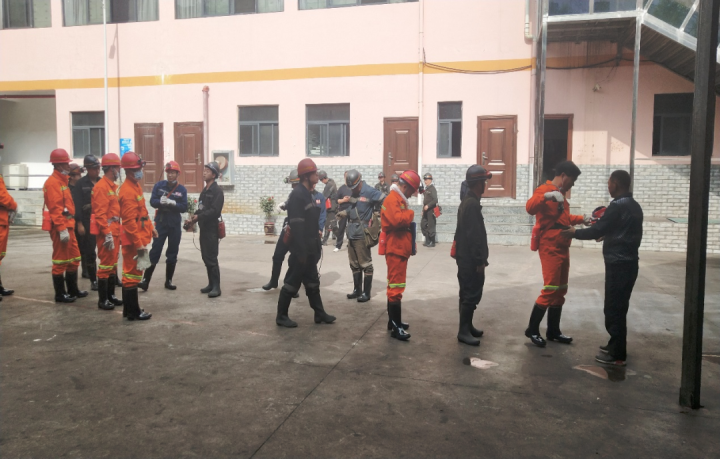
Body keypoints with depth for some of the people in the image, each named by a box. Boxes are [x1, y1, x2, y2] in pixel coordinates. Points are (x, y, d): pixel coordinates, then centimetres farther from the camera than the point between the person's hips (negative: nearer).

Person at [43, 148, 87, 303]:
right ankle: (60, 294, 7)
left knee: (74, 259, 15)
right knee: (60, 261, -2)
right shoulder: (53, 182, -14)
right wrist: (62, 229, -24)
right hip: (60, 227, -10)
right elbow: (55, 208, -21)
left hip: (69, 225, 10)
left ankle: (73, 289, 25)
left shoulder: (63, 180, 17)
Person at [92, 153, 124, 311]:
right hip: (106, 231, -9)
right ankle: (102, 300, 2)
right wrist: (107, 234, -23)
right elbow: (100, 214, -20)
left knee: (113, 263, 14)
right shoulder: (101, 187, -14)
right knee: (105, 264, -5)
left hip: (115, 230, 9)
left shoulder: (113, 186, 15)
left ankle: (111, 295, 23)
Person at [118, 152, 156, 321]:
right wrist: (139, 243, -22)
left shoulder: (136, 185, 12)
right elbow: (129, 221, -23)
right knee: (133, 275, -2)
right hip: (133, 240, -10)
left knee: (130, 273, 16)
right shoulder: (127, 191, -19)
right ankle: (133, 312, 7)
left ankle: (129, 309, 26)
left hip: (139, 238, 10)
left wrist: (151, 227, 19)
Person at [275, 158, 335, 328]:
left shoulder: (307, 194, 13)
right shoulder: (297, 195, -17)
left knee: (312, 282, 15)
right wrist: (301, 251, -24)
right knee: (293, 282, 0)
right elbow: (297, 226, -22)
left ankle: (319, 314, 24)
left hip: (309, 248, 10)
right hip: (301, 249, -10)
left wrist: (316, 247, 17)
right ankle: (281, 316, 10)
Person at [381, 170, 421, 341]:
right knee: (396, 288, -8)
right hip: (395, 250, -11)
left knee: (394, 286, 16)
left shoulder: (399, 199, 17)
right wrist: (410, 213, -16)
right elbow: (397, 220, -32)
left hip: (400, 249, 11)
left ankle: (393, 321, 26)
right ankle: (396, 327, -5)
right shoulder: (392, 199, -16)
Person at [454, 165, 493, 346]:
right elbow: (474, 235, -23)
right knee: (472, 294, -5)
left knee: (468, 293, 16)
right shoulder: (472, 204, -19)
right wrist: (480, 260, -20)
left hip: (466, 257, 10)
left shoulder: (467, 201, 14)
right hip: (471, 259, -10)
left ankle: (467, 326, 25)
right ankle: (463, 331, 0)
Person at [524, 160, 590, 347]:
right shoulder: (545, 190, -11)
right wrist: (547, 195, -40)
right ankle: (532, 329, 2)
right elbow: (530, 207, -30)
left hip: (562, 248, 10)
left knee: (560, 290, 12)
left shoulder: (561, 194, 17)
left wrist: (582, 219, 27)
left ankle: (553, 331, 20)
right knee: (551, 289, -9)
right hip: (550, 248, -10)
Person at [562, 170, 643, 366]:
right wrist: (605, 234, 31)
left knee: (614, 308, -3)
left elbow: (597, 230, -15)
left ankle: (617, 354, 2)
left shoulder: (617, 206, -17)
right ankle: (616, 345, 26)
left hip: (618, 263, -10)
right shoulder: (634, 206, 12)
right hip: (629, 261, 10)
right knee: (618, 307, 17)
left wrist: (575, 233, -1)